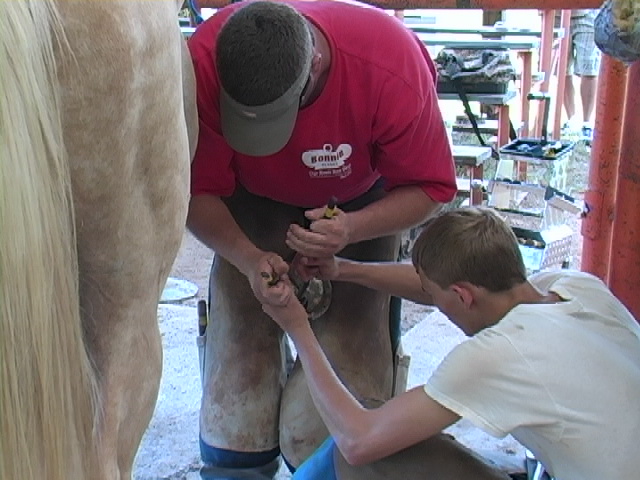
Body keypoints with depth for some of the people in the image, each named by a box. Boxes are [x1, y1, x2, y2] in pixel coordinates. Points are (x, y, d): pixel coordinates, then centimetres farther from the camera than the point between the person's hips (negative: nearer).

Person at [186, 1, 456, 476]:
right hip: (256, 201, 2)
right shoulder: (204, 66, -34)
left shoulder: (393, 67, -38)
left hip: (360, 206, -1)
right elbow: (197, 192, -22)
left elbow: (430, 187, -24)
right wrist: (248, 259, -41)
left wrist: (352, 229, -42)